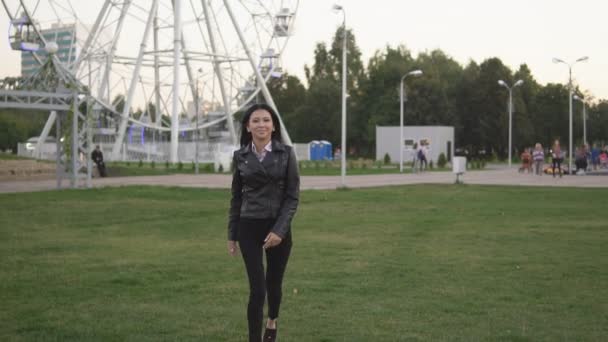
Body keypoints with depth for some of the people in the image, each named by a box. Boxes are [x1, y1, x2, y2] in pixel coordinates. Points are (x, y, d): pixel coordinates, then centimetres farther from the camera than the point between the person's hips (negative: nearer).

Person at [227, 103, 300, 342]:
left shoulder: (286, 153, -5)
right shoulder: (240, 156, 1)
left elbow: (293, 196, -7)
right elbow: (236, 197, 8)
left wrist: (279, 229, -17)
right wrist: (231, 234, 9)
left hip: (278, 227, 0)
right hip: (249, 228, 0)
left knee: (274, 282, 16)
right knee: (257, 289, -9)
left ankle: (272, 322, 46)